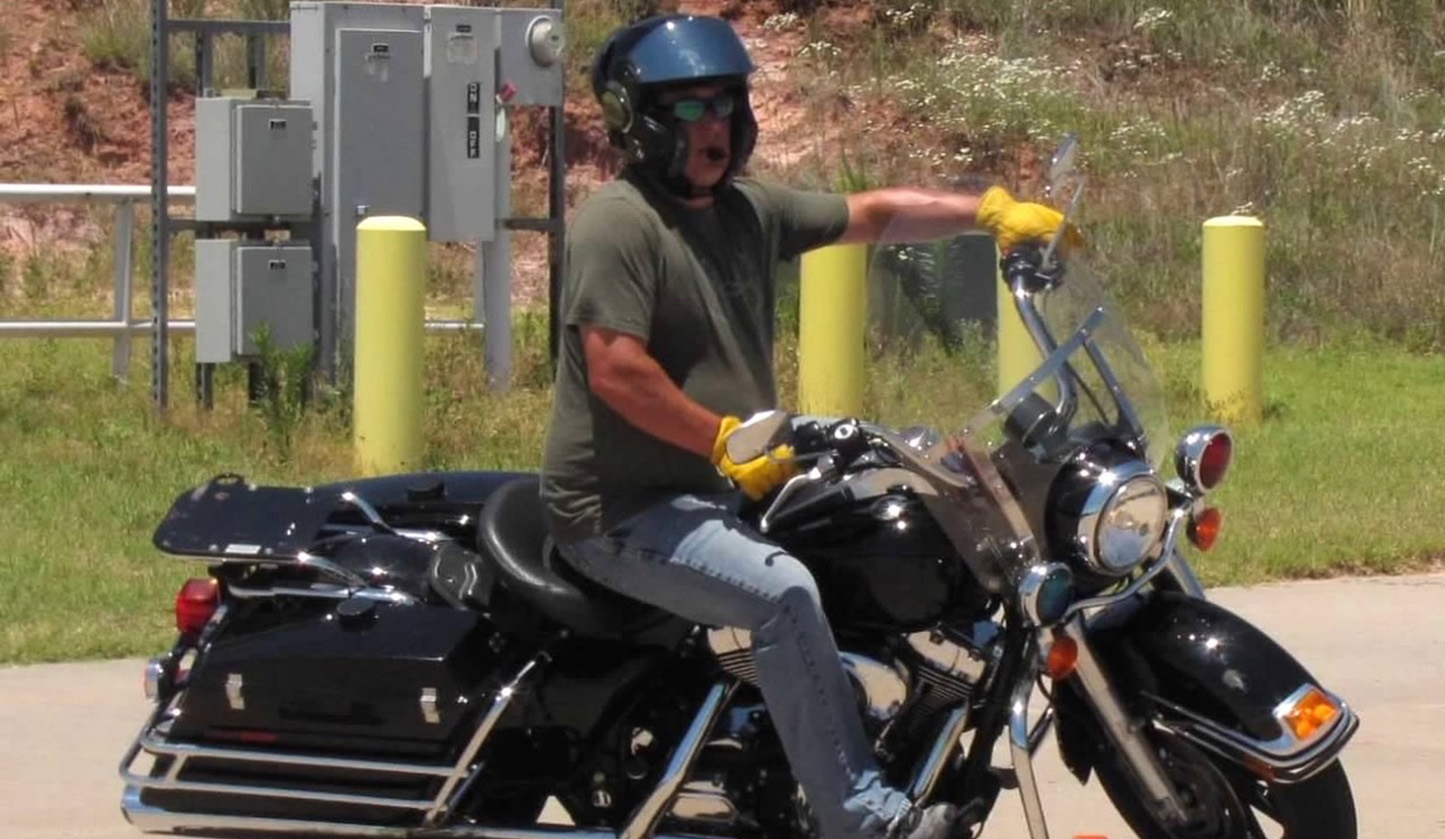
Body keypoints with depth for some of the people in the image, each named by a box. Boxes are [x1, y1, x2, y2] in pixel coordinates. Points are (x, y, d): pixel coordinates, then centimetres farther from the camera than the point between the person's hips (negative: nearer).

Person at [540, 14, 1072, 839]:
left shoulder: (748, 209, 12)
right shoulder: (620, 222, -14)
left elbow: (871, 213, 16)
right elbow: (615, 372, -23)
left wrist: (991, 210, 3)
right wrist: (729, 442, -21)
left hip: (721, 489, 10)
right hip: (625, 509, -10)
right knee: (783, 590, -31)